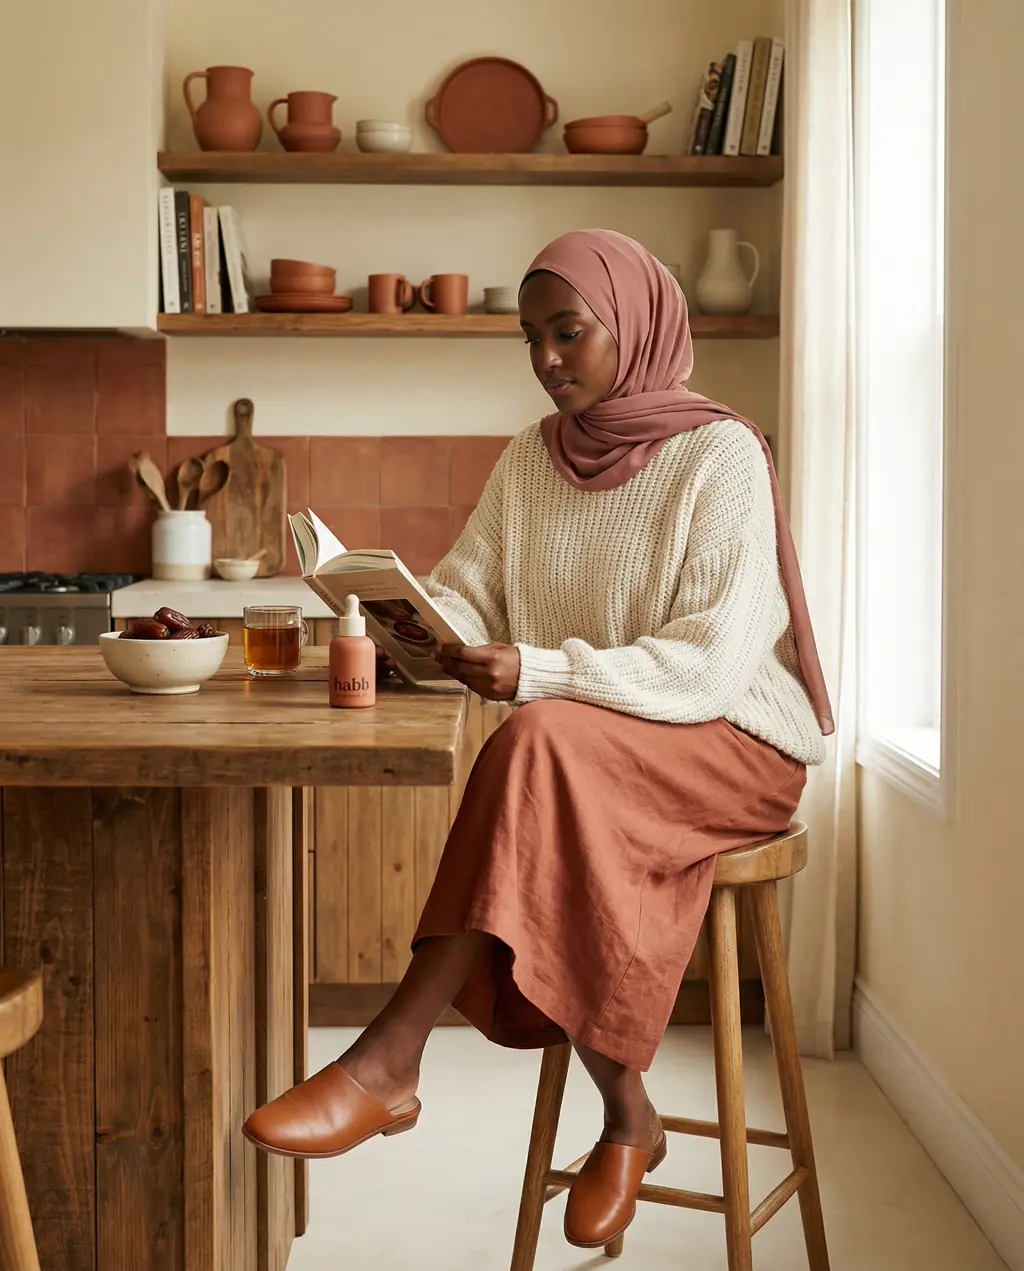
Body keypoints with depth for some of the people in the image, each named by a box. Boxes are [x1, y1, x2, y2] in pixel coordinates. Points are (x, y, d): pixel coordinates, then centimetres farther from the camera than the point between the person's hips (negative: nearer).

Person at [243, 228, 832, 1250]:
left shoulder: (721, 457, -10)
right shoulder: (531, 460, 10)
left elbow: (713, 665, -19)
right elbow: (463, 596, 1)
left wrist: (540, 675, -30)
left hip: (732, 740, -5)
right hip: (588, 756, 5)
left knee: (539, 744, -33)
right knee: (553, 861, -27)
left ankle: (390, 1058, -31)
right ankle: (627, 1119, -3)